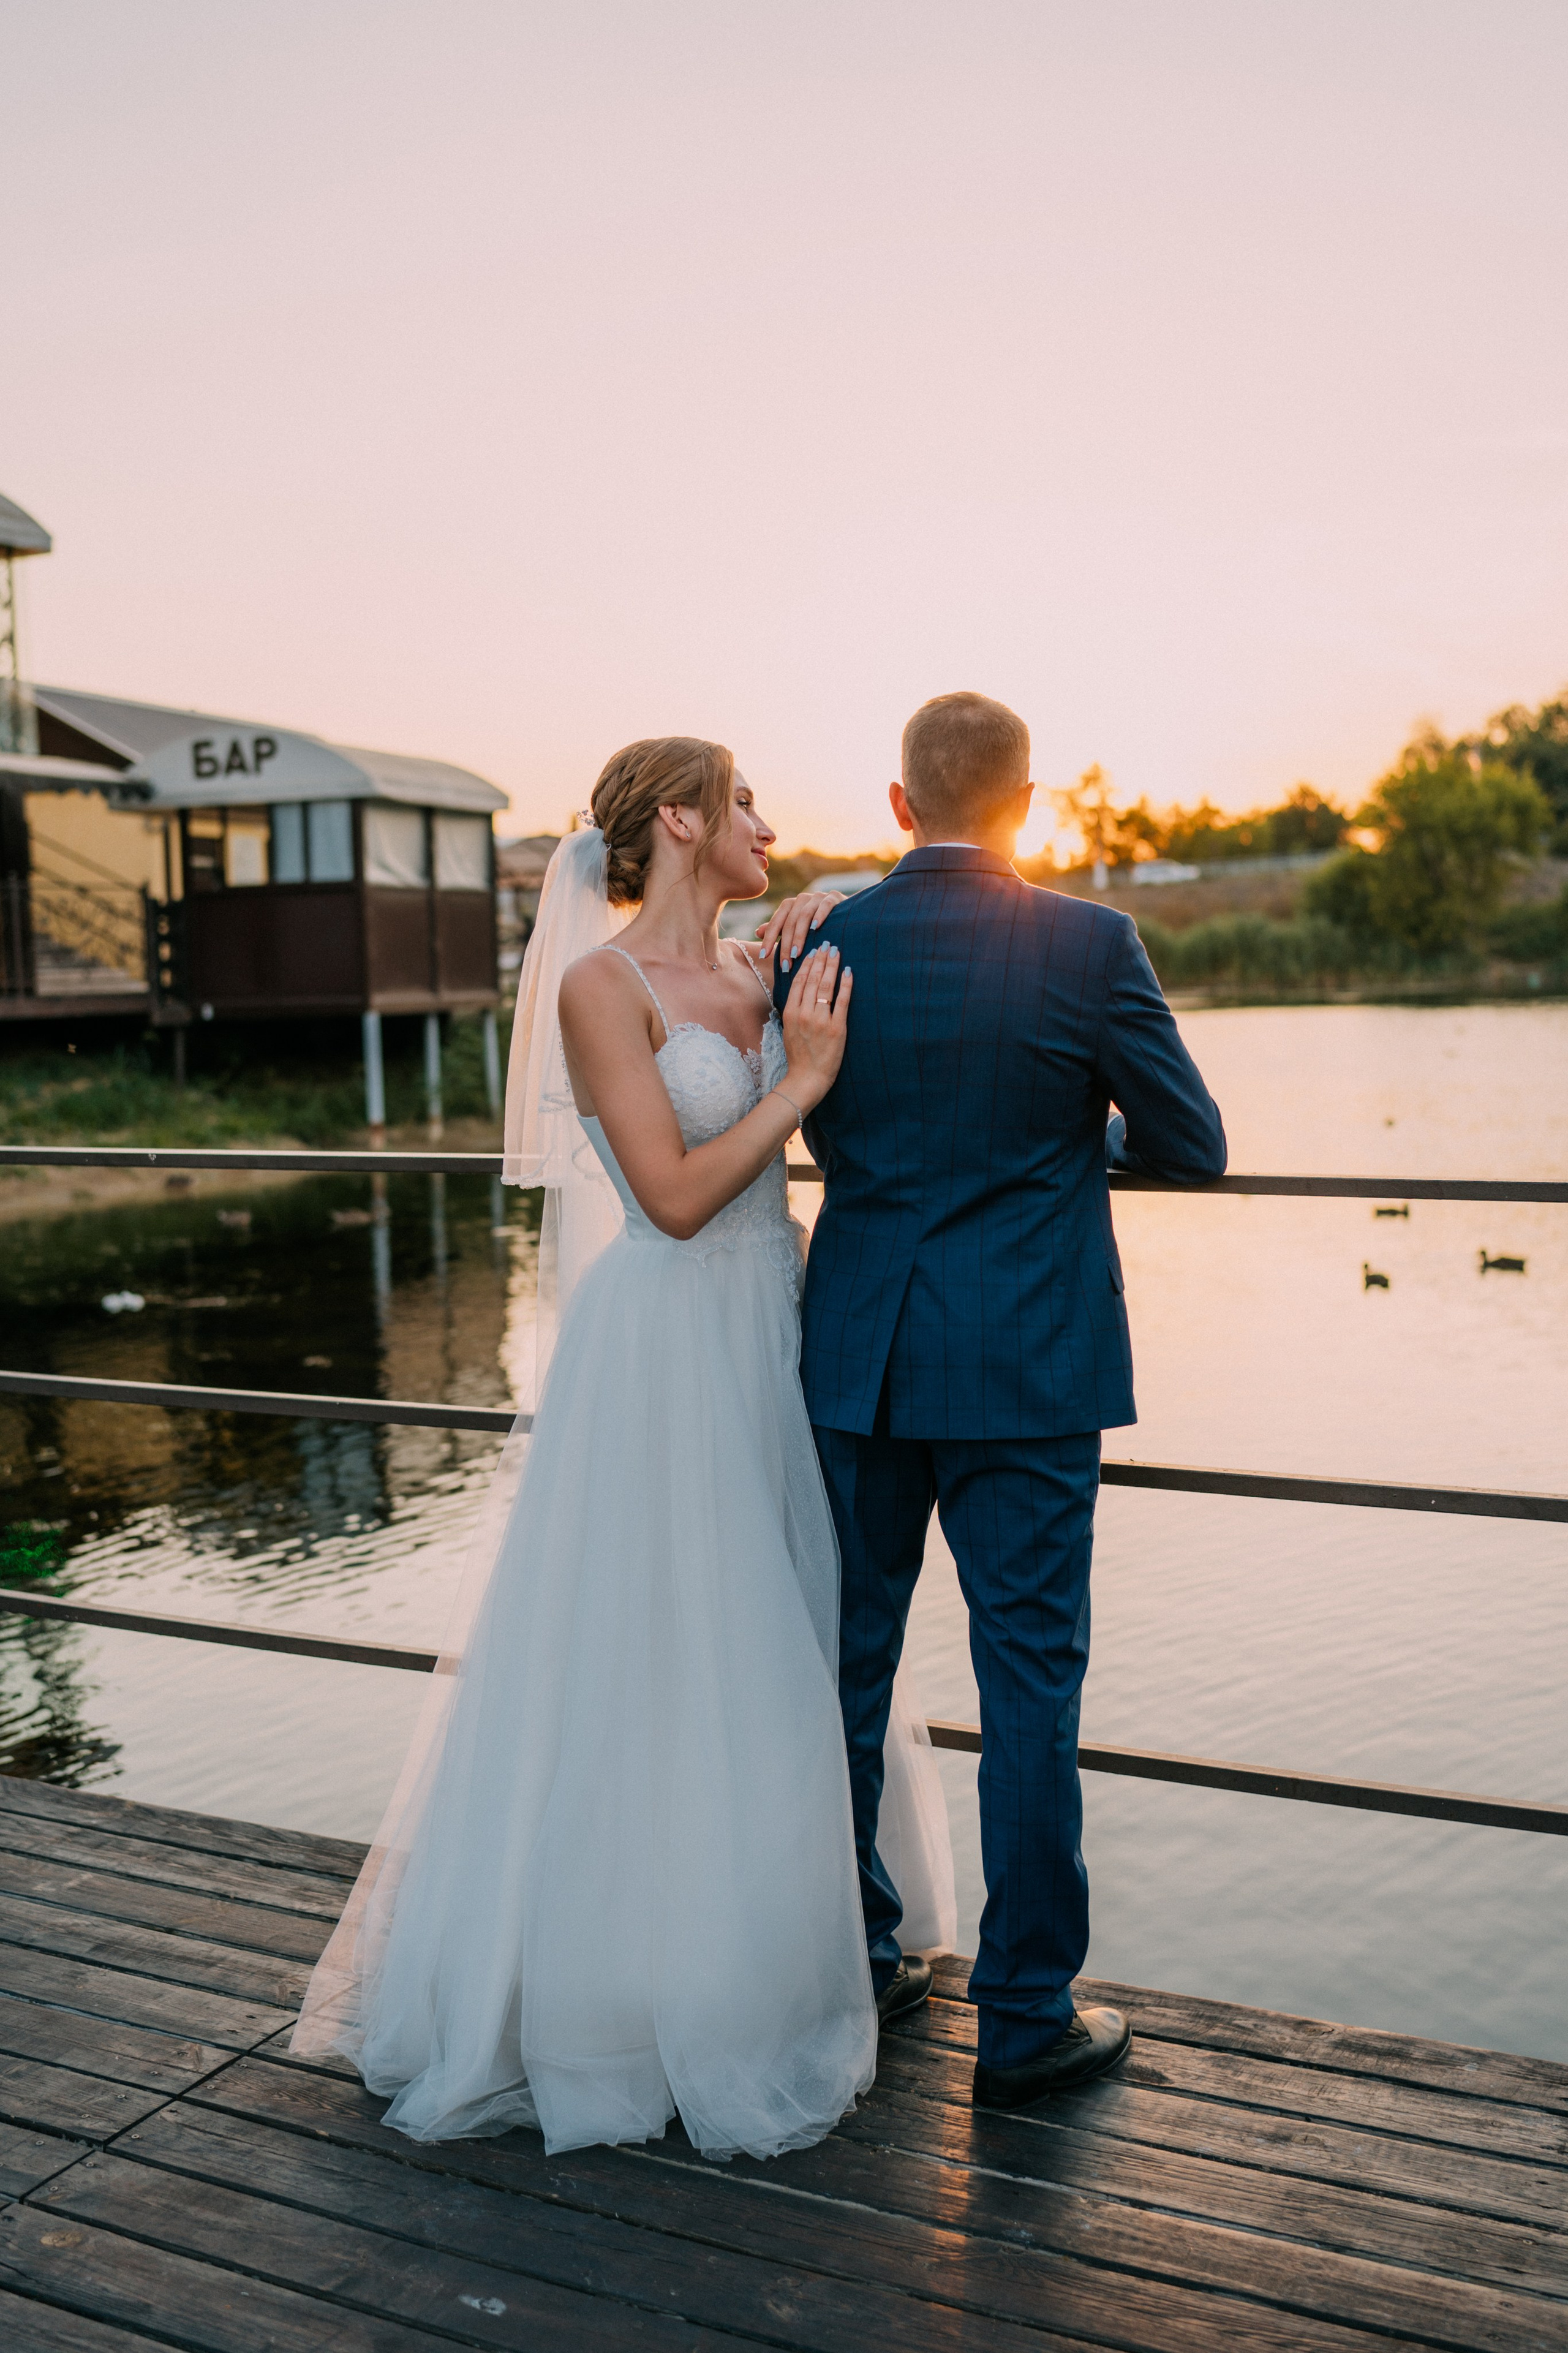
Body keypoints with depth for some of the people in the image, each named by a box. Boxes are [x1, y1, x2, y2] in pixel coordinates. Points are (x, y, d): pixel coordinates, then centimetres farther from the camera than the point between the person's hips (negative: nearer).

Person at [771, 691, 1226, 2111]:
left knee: (849, 1664, 16)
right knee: (1030, 1679, 5)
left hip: (859, 1356, 4)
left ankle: (849, 1958, 31)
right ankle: (1026, 2017, 15)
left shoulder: (818, 944, -1)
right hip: (1025, 1362, -3)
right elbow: (1193, 1147, -3)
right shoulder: (1087, 945, -10)